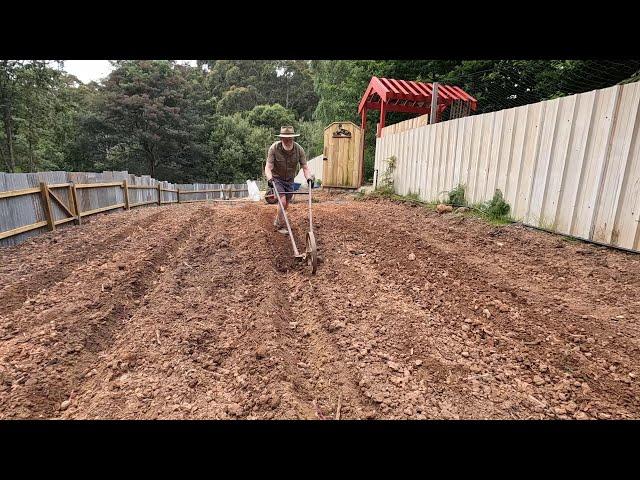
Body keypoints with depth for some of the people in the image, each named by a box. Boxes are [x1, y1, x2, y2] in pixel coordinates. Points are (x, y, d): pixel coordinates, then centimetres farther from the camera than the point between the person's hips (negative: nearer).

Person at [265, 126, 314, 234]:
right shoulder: (274, 148, -23)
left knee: (286, 204, 13)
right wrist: (269, 178, -43)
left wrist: (309, 177, -32)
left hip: (290, 180, 4)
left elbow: (305, 167, -14)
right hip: (277, 178, -3)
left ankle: (277, 221, 42)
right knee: (282, 201, -19)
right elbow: (268, 167, -25)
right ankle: (279, 225, 3)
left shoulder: (299, 149, -17)